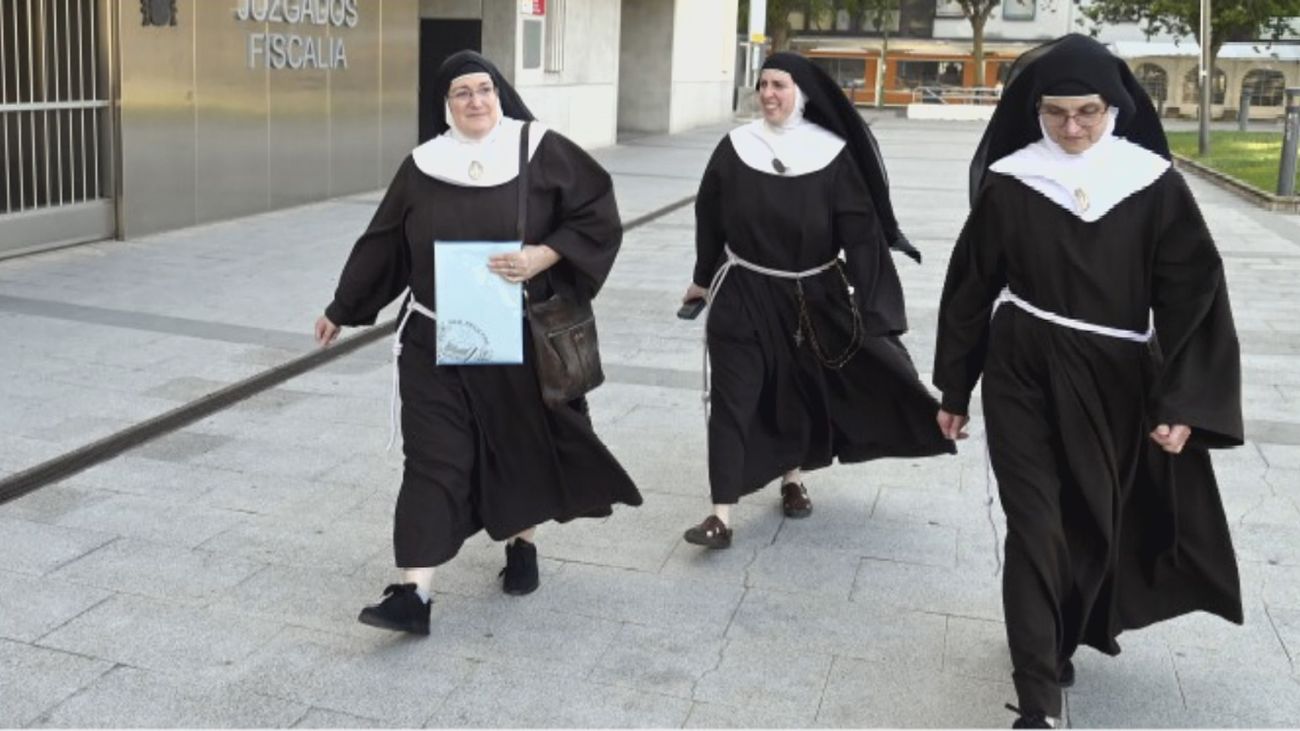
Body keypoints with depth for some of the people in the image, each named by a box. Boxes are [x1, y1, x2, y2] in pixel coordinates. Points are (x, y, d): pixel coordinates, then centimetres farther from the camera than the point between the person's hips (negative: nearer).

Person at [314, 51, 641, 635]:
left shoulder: (542, 152, -5)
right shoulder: (421, 168, 2)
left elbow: (598, 214, -6)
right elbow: (383, 245, 9)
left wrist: (545, 255, -20)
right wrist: (342, 310, 14)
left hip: (522, 339, -1)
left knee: (521, 445, 14)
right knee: (432, 457, -5)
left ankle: (522, 545, 40)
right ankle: (414, 592, -7)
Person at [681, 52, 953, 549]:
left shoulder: (833, 153, -8)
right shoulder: (735, 148, -4)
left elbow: (860, 230, -9)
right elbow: (709, 218, 7)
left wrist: (865, 303, -13)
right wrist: (704, 280, 13)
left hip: (812, 297, 0)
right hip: (743, 294, 0)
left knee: (799, 392, 16)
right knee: (732, 399, -6)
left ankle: (793, 480, 40)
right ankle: (722, 514, -5)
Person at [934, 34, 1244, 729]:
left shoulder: (1154, 185, -6)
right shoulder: (1009, 182, -6)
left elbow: (1192, 293, -4)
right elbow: (971, 288, 2)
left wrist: (1180, 402, -10)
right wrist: (954, 389, 6)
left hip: (1114, 384, 1)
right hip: (1024, 378, -1)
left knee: (1097, 526, 15)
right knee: (1036, 528, -5)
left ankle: (1062, 636, 42)